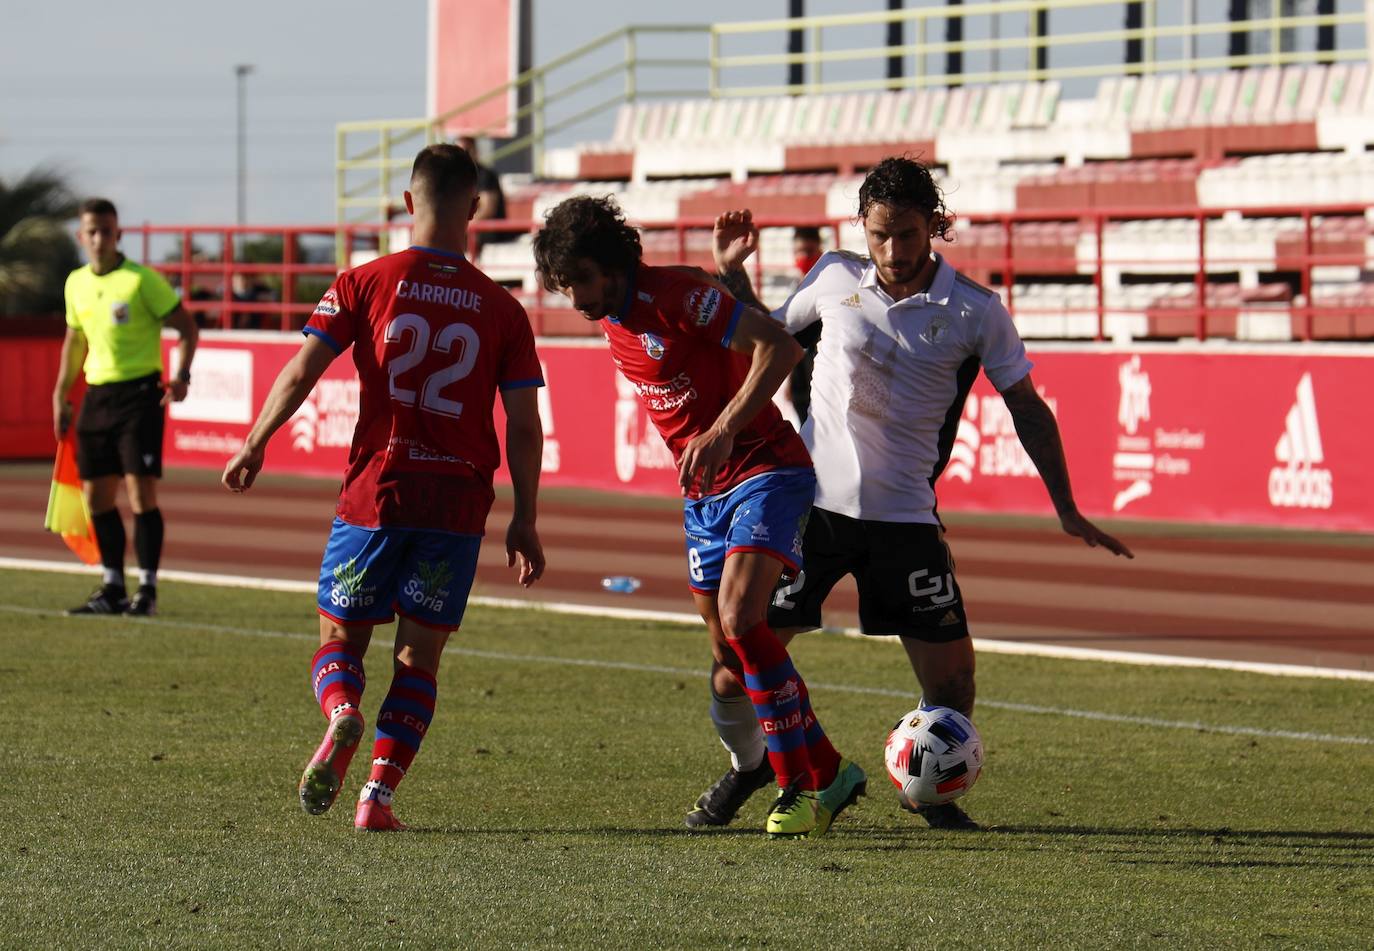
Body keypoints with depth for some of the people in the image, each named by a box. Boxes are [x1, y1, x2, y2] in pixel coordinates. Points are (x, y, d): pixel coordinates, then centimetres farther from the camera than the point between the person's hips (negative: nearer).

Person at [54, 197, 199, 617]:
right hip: (96, 395, 6)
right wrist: (61, 394, 20)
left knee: (140, 492, -10)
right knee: (97, 495, 6)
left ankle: (146, 589, -4)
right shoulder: (76, 284, 9)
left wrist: (181, 375, -19)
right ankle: (112, 588, 16)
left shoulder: (142, 280, -10)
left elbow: (187, 328, -6)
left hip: (139, 391, -6)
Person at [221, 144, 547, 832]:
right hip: (459, 504, 1)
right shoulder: (502, 310, 3)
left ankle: (342, 714, -22)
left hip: (375, 492, -1)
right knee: (418, 658, 10)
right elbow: (524, 427, 1)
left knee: (339, 640, 11)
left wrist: (256, 444, 9)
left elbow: (301, 372, -4)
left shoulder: (365, 283, 0)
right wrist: (524, 522, 8)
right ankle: (378, 795, -3)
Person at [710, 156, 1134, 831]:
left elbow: (1027, 409, 4)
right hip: (811, 500, 1)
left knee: (951, 674, -4)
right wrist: (732, 273, 2)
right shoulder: (835, 278, 1)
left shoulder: (976, 313, -4)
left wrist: (1067, 510, 1)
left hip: (905, 516, -1)